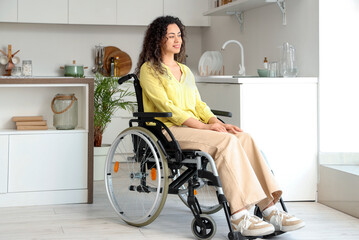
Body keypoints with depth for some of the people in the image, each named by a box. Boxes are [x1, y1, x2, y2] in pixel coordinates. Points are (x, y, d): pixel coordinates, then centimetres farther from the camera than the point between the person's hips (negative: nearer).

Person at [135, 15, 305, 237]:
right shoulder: (149, 70, 1)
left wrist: (217, 123, -2)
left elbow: (198, 104, 19)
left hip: (194, 127, 7)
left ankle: (269, 209, -29)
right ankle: (239, 216, -36)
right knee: (226, 141, -31)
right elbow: (166, 107, -11)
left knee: (245, 138, -21)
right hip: (167, 130, -7)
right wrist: (202, 126, -19)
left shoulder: (185, 70, 25)